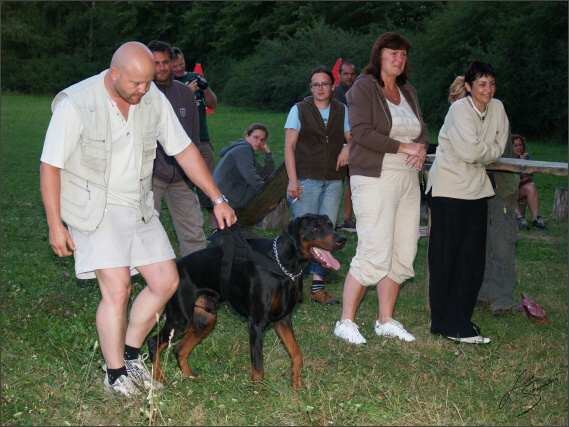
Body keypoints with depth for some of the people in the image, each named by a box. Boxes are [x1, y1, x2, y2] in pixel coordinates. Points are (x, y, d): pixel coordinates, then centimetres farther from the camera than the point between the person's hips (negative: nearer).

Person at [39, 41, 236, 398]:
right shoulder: (76, 104, -18)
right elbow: (50, 165, -13)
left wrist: (218, 199, 2)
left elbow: (185, 151, 4)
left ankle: (130, 354, 22)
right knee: (118, 289, -13)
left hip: (140, 208, 6)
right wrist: (56, 224, -14)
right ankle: (115, 374, 6)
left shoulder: (154, 100, -4)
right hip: (96, 211, -6)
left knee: (166, 282, 2)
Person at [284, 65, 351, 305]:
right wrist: (293, 181, -10)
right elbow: (289, 147, 0)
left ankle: (318, 287, 1)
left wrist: (348, 148, -3)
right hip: (306, 180, -3)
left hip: (333, 181, 3)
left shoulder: (342, 111, 13)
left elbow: (353, 139, 22)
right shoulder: (299, 110, 5)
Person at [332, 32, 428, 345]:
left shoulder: (408, 91, 17)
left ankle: (386, 321, 17)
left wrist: (421, 148, -5)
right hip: (375, 178, -7)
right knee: (373, 254, -11)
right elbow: (362, 132, -16)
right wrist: (404, 147, -16)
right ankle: (346, 322, -1)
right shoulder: (364, 87, -4)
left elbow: (422, 131, 19)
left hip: (408, 179, 8)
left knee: (402, 254, 7)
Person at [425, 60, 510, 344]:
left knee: (473, 258, 7)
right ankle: (448, 324, 2)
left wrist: (481, 152, -6)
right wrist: (491, 150, -4)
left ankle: (460, 320, 16)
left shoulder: (497, 108, 6)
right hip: (449, 190, -7)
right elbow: (470, 151, -22)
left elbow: (499, 148, 7)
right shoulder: (460, 110, -14)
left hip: (477, 189, 7)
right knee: (446, 257, -2)